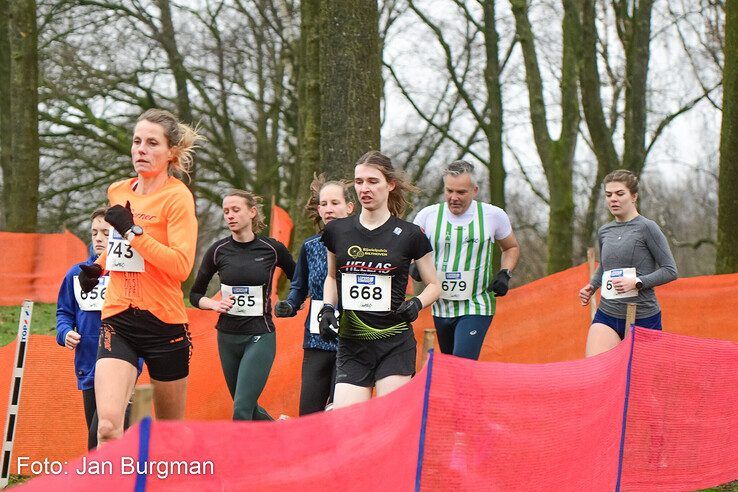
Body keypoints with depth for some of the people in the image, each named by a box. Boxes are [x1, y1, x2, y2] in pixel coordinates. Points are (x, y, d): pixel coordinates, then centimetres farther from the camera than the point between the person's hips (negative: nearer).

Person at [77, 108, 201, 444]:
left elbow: (181, 265, -20)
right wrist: (99, 266, 15)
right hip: (118, 320, 4)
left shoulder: (178, 197, -7)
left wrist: (133, 231, -21)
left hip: (164, 324, -4)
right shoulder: (117, 192, 11)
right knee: (108, 426, -17)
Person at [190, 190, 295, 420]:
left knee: (242, 409, -15)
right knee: (249, 409, 14)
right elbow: (195, 295, 10)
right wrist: (215, 304, -8)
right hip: (228, 337, 4)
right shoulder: (218, 250, 1)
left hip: (260, 336, -4)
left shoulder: (272, 249, -4)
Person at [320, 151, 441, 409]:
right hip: (351, 348, 3)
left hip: (396, 346, -2)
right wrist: (327, 309, 6)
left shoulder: (410, 235, -1)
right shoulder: (336, 231, 7)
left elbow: (434, 285, 9)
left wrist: (416, 303, -10)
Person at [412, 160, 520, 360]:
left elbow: (512, 248, 15)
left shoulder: (494, 216, -3)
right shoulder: (428, 216, -1)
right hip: (441, 307, 4)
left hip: (476, 308, -4)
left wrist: (504, 273, -3)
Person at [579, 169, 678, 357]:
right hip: (607, 315, 4)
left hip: (643, 318, -4)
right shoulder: (604, 232, 12)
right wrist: (591, 286, 10)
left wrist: (637, 282, -18)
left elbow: (670, 271, -8)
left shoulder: (647, 228, -6)